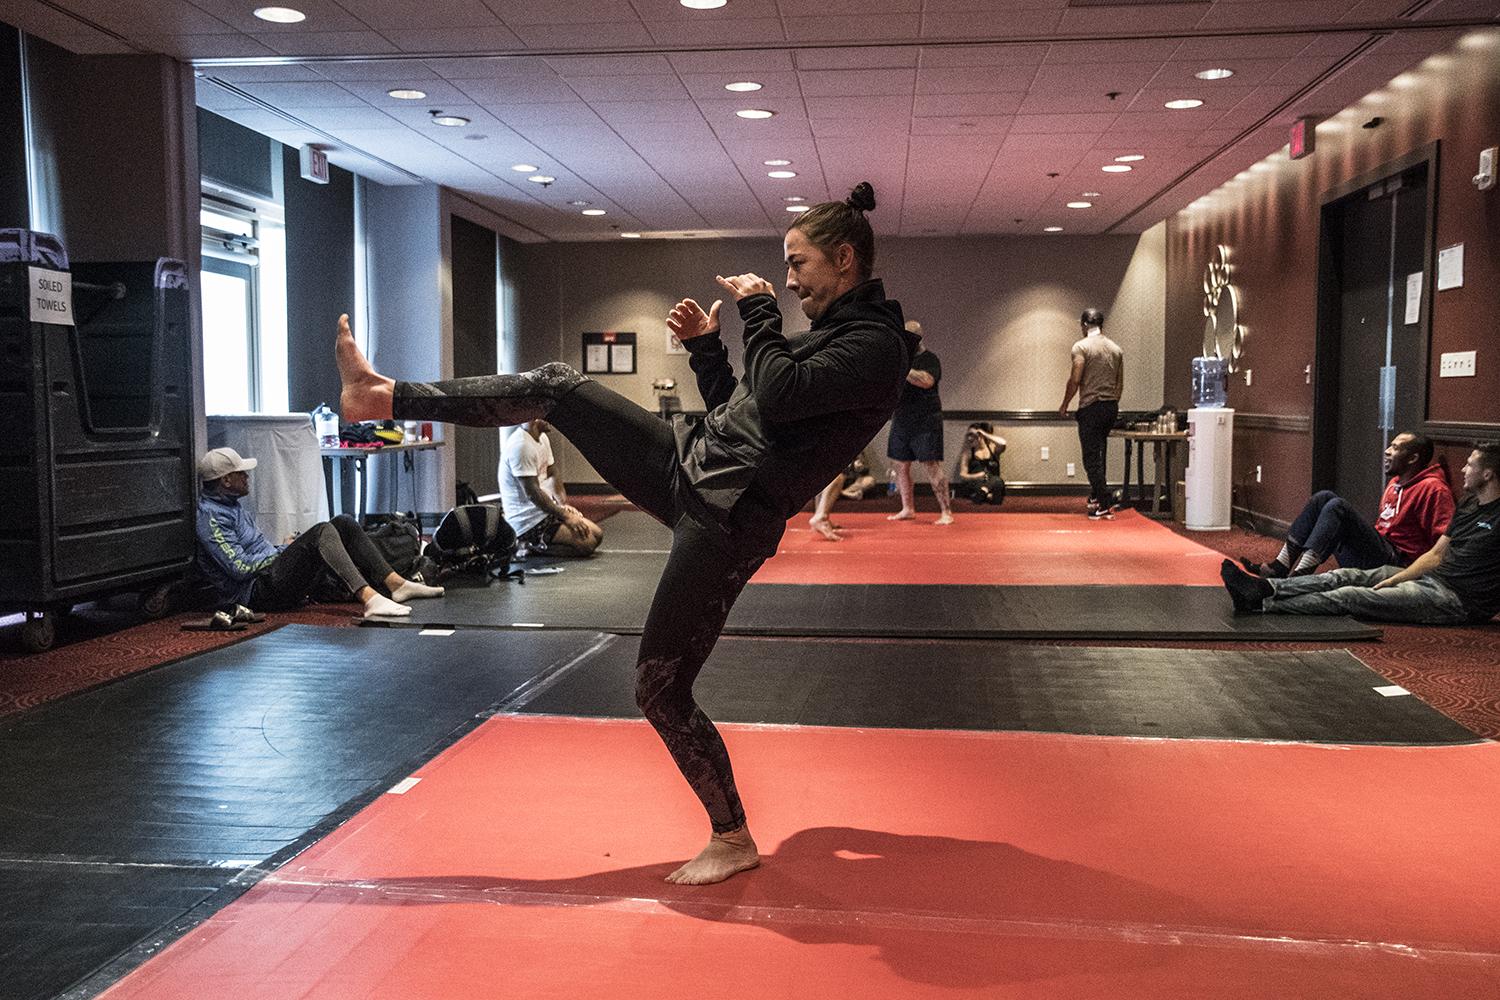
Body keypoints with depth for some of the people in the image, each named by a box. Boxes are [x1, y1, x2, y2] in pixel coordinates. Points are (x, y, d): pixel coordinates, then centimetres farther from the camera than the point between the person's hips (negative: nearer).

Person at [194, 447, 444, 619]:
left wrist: (287, 550, 8)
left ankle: (397, 584, -9)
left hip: (272, 573, 10)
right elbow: (240, 568, -19)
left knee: (343, 523, 1)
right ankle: (370, 599, -45)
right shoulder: (210, 517, -11)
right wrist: (283, 551, -7)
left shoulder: (231, 506, 22)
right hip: (258, 592, -10)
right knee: (322, 532, -29)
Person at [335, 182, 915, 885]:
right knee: (557, 385, 5)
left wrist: (757, 309, -13)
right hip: (688, 464, 9)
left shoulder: (877, 346, -13)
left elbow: (776, 397, -26)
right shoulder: (827, 332, 17)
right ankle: (383, 397, 16)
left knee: (660, 690, -3)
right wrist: (705, 345, 7)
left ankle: (732, 839, 17)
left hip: (725, 523, -9)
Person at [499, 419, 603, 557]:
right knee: (587, 543, -17)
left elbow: (552, 475, 18)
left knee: (597, 534, 5)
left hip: (545, 509, 10)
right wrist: (565, 517, -19)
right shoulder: (521, 445, -22)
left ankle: (536, 544, 8)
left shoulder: (543, 438, 9)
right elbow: (532, 492, -23)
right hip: (527, 520, -10)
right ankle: (535, 546, -5)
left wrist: (564, 505, 3)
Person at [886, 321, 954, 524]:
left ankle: (946, 512, -6)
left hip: (926, 423, -7)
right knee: (900, 465, 6)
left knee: (932, 466, -9)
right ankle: (908, 509, 17)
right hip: (901, 422, 7)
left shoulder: (929, 359, -4)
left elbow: (927, 381, -24)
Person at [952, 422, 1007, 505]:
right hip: (974, 484, -1)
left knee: (997, 481, -35)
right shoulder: (968, 453, 7)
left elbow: (1003, 443, -16)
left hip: (993, 483, 1)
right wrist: (977, 476, -16)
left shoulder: (992, 447, 8)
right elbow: (962, 475, 3)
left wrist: (985, 435, -8)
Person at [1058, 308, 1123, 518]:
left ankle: (1105, 501, -10)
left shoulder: (1081, 346, -8)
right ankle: (1096, 495, 24)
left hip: (1090, 407, -6)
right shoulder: (1116, 349, 11)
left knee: (1092, 457, -4)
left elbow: (1075, 379, -13)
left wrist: (1064, 405, -3)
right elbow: (1120, 384, 14)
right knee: (1099, 453, 19)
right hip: (1111, 407, 6)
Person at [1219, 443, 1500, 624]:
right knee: (1347, 577, -5)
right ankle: (1264, 588, -17)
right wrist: (1395, 578, 6)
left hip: (1456, 599, -9)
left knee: (1350, 596, -17)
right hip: (1432, 577, 9)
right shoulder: (1469, 505, 18)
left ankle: (1261, 604, -21)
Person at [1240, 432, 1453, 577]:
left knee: (1337, 506, -24)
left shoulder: (1432, 488, -9)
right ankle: (1279, 567, -10)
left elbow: (1445, 541, -17)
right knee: (1324, 498, 1)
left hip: (1395, 564, -9)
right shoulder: (1394, 483, 19)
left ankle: (1300, 574, -34)